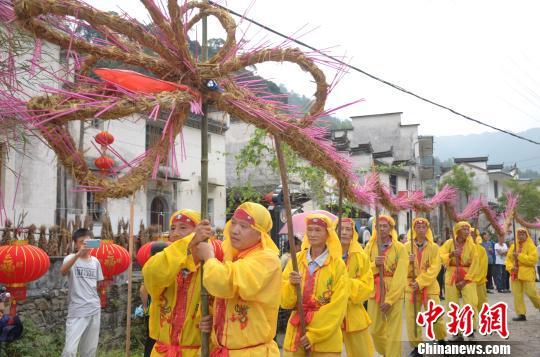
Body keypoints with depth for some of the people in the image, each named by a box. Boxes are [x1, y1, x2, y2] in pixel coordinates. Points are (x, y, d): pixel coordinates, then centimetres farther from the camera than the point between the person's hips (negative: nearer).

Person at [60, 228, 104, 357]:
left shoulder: (95, 261, 8)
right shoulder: (71, 258, -6)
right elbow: (63, 271, -29)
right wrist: (79, 254, -40)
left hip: (94, 310, 5)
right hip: (76, 311, -5)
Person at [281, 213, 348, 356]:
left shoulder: (338, 264, -6)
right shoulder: (296, 260, 1)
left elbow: (338, 306, -8)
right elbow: (285, 301, 0)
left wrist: (315, 334, -12)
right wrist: (291, 285, -19)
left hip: (326, 338, -2)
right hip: (296, 332, 2)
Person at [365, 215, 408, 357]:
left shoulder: (399, 248, -5)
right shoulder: (369, 247, 4)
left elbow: (401, 277, -11)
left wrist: (389, 299, -16)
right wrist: (374, 265, -19)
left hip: (393, 295, -3)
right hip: (374, 294, 3)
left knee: (393, 333, -2)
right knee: (375, 331, 11)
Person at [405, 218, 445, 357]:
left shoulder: (434, 247, -1)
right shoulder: (407, 246, 1)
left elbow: (435, 268, -10)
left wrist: (420, 282, -18)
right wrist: (408, 262, -22)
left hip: (429, 286, -1)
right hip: (411, 286, 1)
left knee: (436, 317, 1)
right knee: (412, 318, 2)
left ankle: (441, 340, 28)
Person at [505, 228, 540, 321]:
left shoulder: (531, 246, -4)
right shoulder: (513, 246, 11)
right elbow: (508, 259, 12)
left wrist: (519, 256, -19)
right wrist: (511, 267, -7)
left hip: (527, 274, -5)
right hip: (515, 274, 5)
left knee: (532, 293, -4)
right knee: (517, 295, 3)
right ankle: (521, 314, 10)